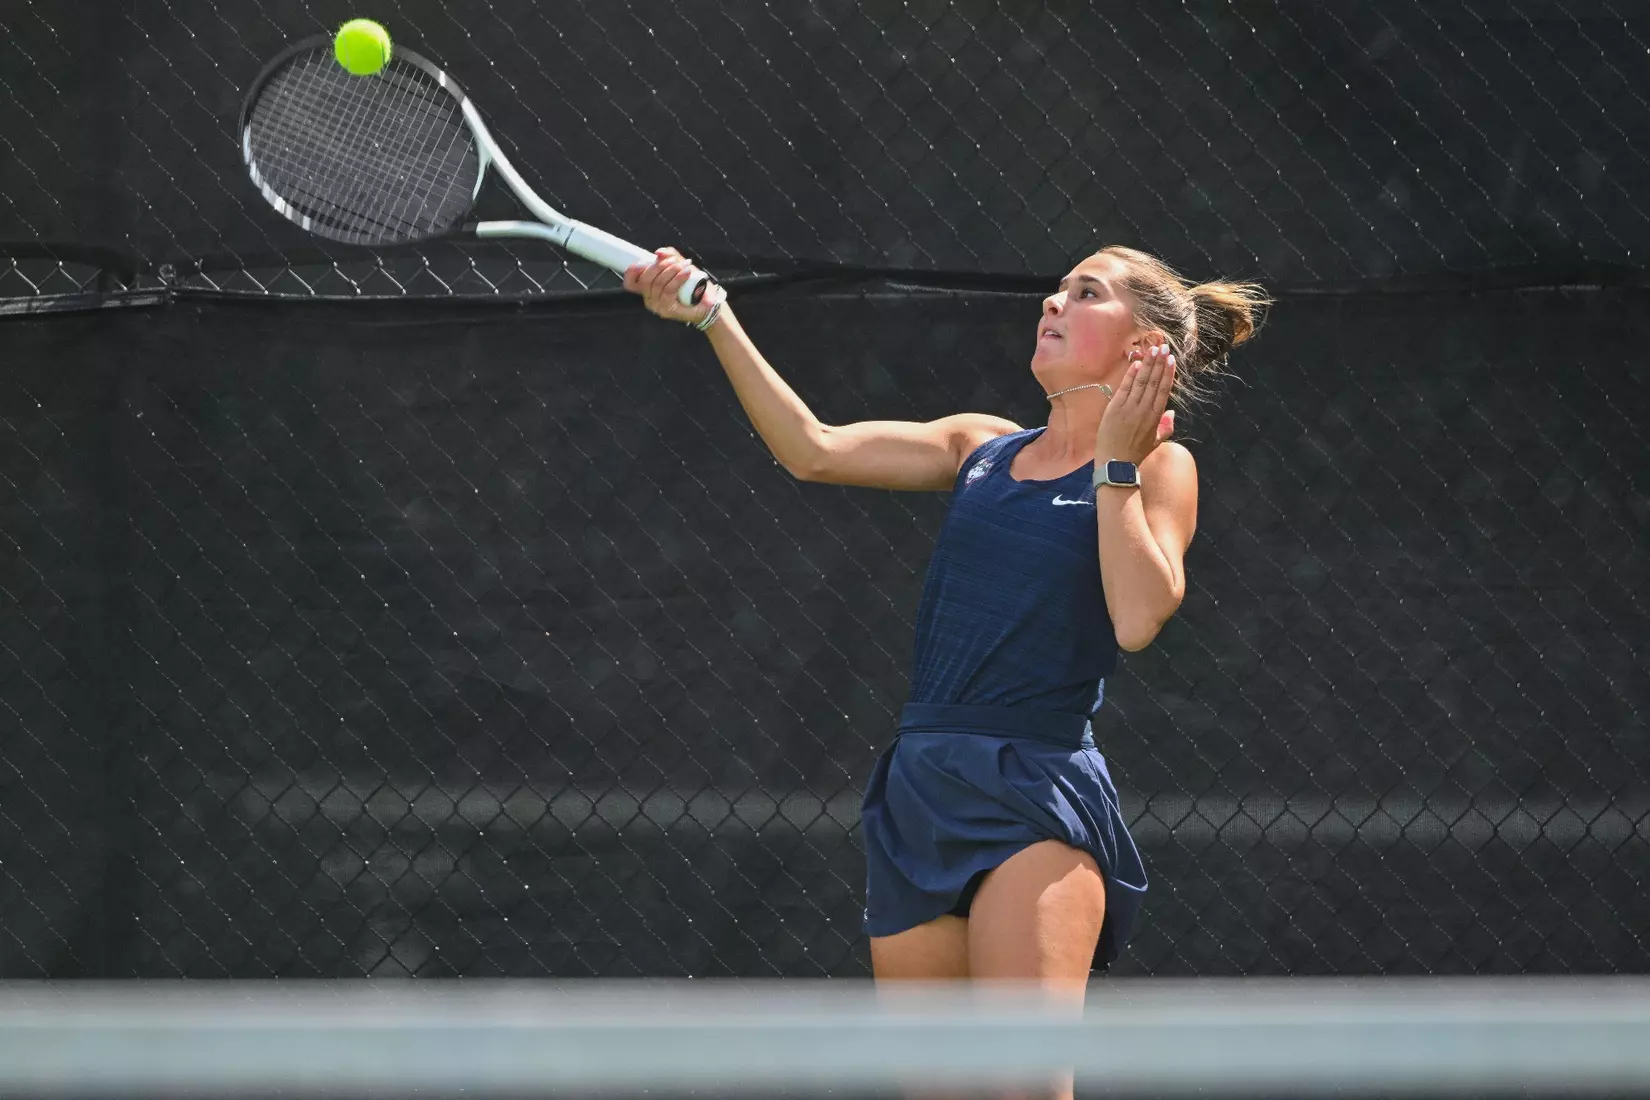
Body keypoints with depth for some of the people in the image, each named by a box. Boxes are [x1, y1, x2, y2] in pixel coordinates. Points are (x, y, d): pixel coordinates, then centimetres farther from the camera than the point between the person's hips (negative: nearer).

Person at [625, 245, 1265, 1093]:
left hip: (1036, 796, -6)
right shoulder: (982, 448, 17)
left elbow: (1138, 617, -14)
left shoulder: (1156, 467, 1)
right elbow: (814, 450, 13)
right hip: (919, 793, 6)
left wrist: (1114, 464, -11)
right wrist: (714, 320, 7)